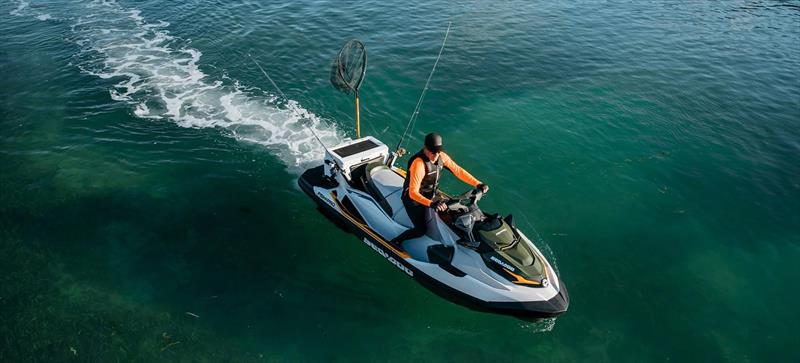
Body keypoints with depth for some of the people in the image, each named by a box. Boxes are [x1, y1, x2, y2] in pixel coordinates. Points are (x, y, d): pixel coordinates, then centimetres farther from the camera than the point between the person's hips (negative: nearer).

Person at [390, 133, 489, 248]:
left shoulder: (441, 157, -13)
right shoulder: (419, 163, -35)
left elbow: (458, 170, -7)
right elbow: (413, 192, -39)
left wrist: (478, 184, -16)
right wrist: (431, 204, -54)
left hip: (430, 196, 7)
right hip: (413, 199, -7)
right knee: (421, 230, -13)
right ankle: (395, 241, 7)